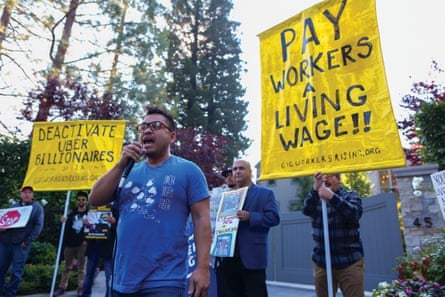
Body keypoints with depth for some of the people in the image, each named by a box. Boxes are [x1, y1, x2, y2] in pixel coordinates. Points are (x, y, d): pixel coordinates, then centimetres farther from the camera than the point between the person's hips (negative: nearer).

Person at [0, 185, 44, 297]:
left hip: (21, 244, -4)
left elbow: (38, 226, -4)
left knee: (16, 271, 0)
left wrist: (28, 241, -12)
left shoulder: (37, 207, 5)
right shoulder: (14, 206, 19)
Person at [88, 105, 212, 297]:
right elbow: (95, 200, 3)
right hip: (122, 280, 6)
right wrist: (121, 164, -7)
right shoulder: (129, 171, 10)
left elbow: (201, 219, -8)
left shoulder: (188, 170, -4)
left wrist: (203, 268, -14)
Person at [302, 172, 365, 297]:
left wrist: (332, 197, -33)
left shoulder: (351, 195, 4)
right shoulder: (316, 198, 9)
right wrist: (315, 188, -29)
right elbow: (306, 210, -13)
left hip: (350, 262, -2)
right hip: (321, 262, 2)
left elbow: (354, 214, -18)